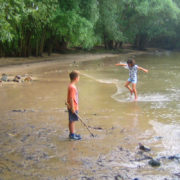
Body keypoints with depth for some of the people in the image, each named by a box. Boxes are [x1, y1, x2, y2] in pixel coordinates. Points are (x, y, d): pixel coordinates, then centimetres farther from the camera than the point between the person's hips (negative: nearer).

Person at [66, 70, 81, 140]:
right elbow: (71, 98, -23)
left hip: (74, 107, 10)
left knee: (73, 121, 17)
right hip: (73, 108, -10)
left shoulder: (72, 86, 10)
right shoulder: (72, 87, -21)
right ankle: (72, 135, 8)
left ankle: (72, 133, 26)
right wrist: (72, 108, -22)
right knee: (72, 121, 0)